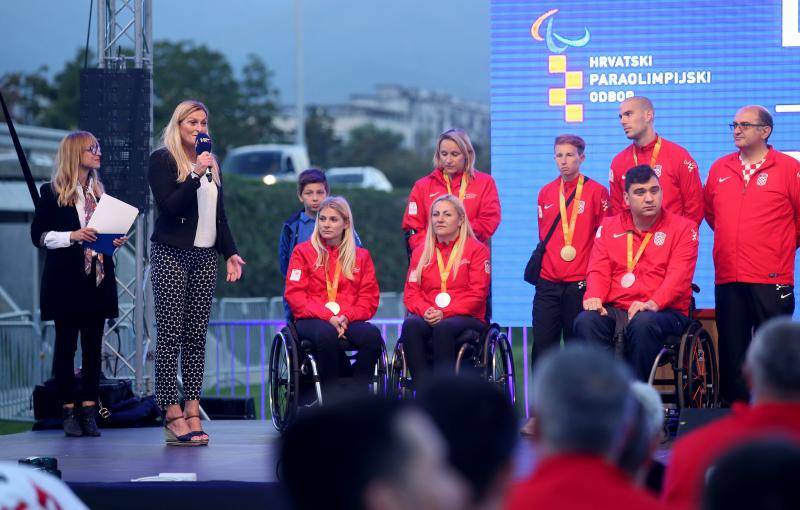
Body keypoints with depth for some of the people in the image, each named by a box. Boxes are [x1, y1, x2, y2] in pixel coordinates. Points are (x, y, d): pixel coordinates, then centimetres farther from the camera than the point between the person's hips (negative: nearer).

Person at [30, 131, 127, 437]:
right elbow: (38, 236, -5)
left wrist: (115, 240, 0)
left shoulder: (99, 193, 15)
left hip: (98, 280, 5)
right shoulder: (52, 193, -1)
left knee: (93, 346, 2)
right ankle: (68, 411, 5)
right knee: (66, 345, -1)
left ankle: (88, 412, 5)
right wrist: (72, 236, -17)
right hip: (66, 281, -5)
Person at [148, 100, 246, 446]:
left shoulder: (211, 164, 18)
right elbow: (168, 205, -13)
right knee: (170, 335, -8)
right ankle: (173, 417, -10)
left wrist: (230, 253, 16)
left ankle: (192, 412, 1)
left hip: (204, 257, 6)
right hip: (171, 256, -6)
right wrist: (196, 176, -19)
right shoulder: (162, 160, -2)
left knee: (196, 336, 2)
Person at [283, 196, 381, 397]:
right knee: (327, 335, -39)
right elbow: (294, 295, 0)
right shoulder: (303, 251, 11)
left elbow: (370, 299, 9)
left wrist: (347, 316, -12)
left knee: (372, 335, -32)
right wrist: (327, 316, -14)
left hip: (349, 320, 2)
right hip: (311, 320, -2)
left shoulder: (361, 256, 16)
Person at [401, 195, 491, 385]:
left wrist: (445, 313, -16)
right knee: (410, 325, -32)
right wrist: (425, 310, -11)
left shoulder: (477, 249, 6)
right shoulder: (421, 252, 19)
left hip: (466, 318, -3)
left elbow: (476, 294, -4)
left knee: (443, 327, -37)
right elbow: (411, 292, 12)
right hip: (428, 317, 3)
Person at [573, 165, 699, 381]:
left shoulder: (682, 227, 5)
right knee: (585, 321, -28)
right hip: (614, 311, 3)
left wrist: (653, 303, -26)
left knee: (643, 323, -37)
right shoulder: (609, 227, 17)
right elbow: (599, 270, 8)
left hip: (665, 312, -3)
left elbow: (678, 276, -7)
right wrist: (594, 298, -15)